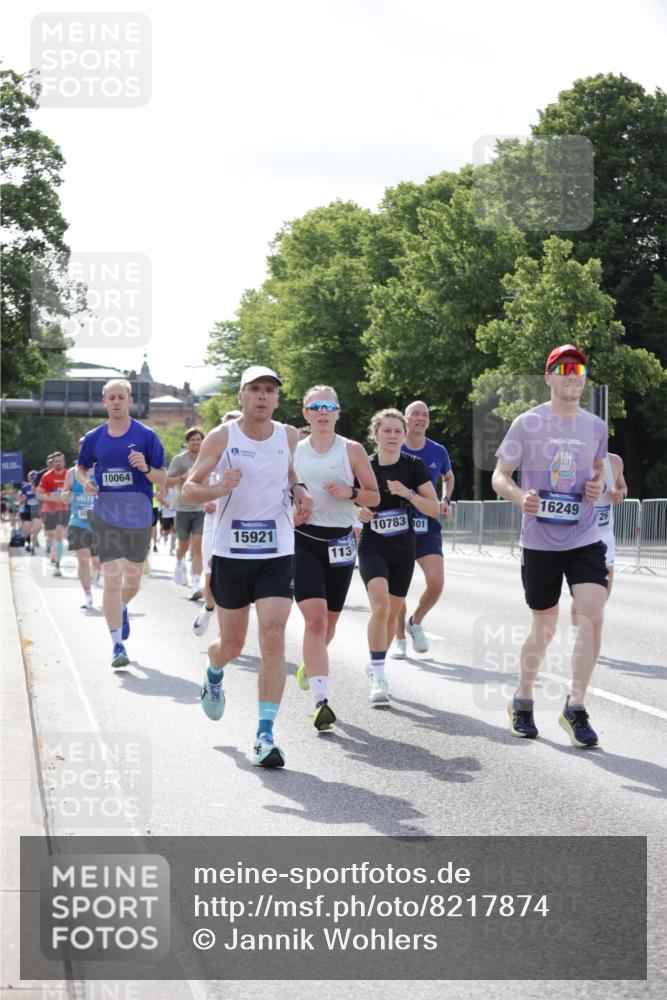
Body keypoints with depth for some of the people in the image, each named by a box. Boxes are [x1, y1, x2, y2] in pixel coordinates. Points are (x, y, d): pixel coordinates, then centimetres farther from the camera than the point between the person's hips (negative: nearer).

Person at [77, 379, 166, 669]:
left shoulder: (146, 436, -4)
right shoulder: (94, 438, 2)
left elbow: (163, 478, -2)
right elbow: (81, 467, 19)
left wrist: (145, 468, -22)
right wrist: (85, 481, -4)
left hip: (139, 516, 0)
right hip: (106, 516, 0)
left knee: (133, 578, 14)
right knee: (111, 579, -8)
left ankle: (121, 609, 48)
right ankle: (117, 645, -5)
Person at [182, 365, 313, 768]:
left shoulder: (288, 436, 4)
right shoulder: (222, 437, -5)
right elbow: (188, 490, -5)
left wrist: (298, 490, 3)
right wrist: (217, 489, -26)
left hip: (277, 556, 1)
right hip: (230, 554, -1)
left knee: (274, 640, -14)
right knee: (232, 644, 12)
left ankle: (265, 735, -11)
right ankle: (213, 676, 50)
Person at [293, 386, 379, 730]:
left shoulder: (352, 451, 2)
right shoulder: (293, 450, 6)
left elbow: (374, 496, 4)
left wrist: (350, 492, -15)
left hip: (339, 543, 1)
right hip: (303, 540, -1)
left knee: (329, 620, 12)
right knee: (315, 617, -17)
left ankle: (310, 665, 45)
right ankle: (320, 700, -22)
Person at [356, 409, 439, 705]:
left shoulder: (414, 467, -3)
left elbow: (434, 509, -5)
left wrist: (408, 493, -21)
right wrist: (358, 511, -12)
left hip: (403, 548, 2)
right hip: (372, 547, -2)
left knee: (392, 613, 11)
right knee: (380, 606, -22)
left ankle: (376, 666, 34)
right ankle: (378, 677, -19)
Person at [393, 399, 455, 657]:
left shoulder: (438, 452, 3)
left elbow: (449, 477, 23)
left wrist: (445, 500, 7)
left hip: (428, 527, 1)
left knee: (436, 583, -11)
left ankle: (415, 623, 17)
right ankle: (400, 639, 18)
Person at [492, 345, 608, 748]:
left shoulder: (597, 427, 6)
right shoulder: (528, 423, -4)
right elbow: (500, 476, 0)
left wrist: (597, 486, -3)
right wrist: (519, 496, -22)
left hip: (585, 539, 2)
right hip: (540, 541, -2)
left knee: (593, 616, -15)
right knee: (544, 627, 8)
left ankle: (576, 708, -5)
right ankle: (523, 703, 30)